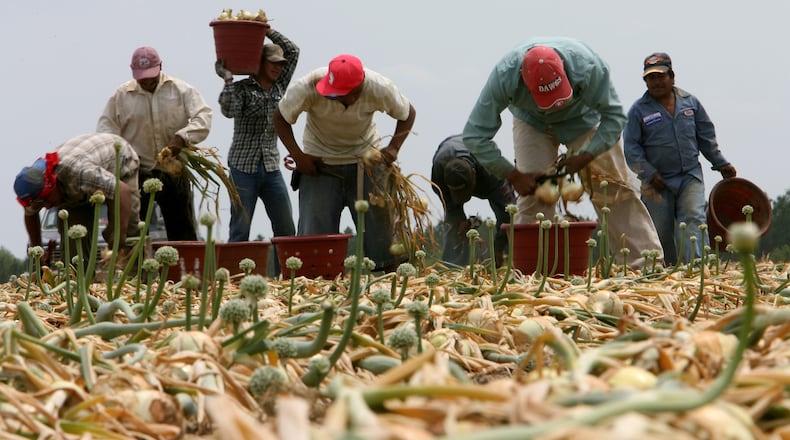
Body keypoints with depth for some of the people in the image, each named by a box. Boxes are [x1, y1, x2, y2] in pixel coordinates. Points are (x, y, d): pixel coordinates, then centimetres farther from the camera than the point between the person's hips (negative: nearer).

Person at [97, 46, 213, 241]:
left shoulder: (181, 90, 1)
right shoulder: (121, 95, 4)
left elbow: (203, 117, -7)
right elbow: (105, 127, 5)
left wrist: (182, 137, -23)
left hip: (174, 174, 0)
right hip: (137, 174, 0)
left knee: (183, 231, 4)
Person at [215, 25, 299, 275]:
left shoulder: (279, 86, 12)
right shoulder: (241, 89, -4)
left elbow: (293, 51, 10)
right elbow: (229, 110, -23)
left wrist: (267, 31, 3)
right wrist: (227, 79, -22)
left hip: (271, 168, 5)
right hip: (243, 168, -5)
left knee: (286, 230, 1)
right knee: (240, 232, -5)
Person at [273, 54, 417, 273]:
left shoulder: (379, 88, -24)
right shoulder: (307, 87, -28)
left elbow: (408, 114, -4)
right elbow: (281, 117, -10)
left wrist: (393, 148, -18)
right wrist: (297, 155, -20)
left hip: (366, 157, 1)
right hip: (319, 162, -1)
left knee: (380, 220, 0)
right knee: (314, 231, -5)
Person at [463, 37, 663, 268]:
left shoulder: (587, 66, -41)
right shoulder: (504, 75, -39)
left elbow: (614, 116, -26)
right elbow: (475, 135, -30)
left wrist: (583, 158, -32)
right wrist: (514, 176, -29)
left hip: (582, 117, 0)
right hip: (532, 123, 0)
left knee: (615, 184, -7)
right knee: (533, 194, -15)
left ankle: (647, 260, -2)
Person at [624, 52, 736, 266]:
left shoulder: (690, 102, 8)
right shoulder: (639, 110, -2)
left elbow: (706, 136, 18)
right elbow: (631, 148, -4)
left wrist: (721, 164, 17)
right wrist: (649, 174, -12)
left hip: (690, 176, 2)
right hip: (657, 182, -2)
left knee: (694, 218, -18)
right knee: (660, 232, 2)